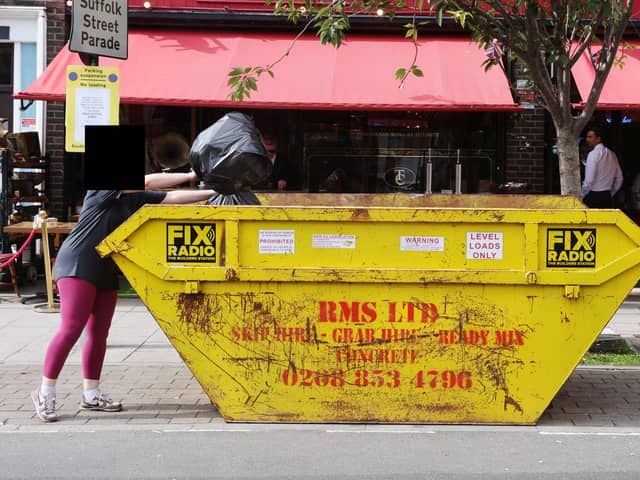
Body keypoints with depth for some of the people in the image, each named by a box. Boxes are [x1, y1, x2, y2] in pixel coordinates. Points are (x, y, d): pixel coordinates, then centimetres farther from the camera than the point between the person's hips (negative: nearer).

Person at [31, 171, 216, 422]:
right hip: (78, 265, -9)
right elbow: (148, 182, -15)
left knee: (99, 334, 7)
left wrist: (214, 193, 5)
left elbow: (172, 197, 11)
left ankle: (91, 394, 14)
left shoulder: (134, 198, 14)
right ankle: (45, 392, -9)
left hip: (105, 270, 9)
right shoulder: (103, 187, -8)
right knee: (71, 329, -14)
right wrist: (190, 176, -10)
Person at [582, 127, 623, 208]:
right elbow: (619, 178, 15)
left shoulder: (593, 154, -12)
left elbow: (589, 180, -18)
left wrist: (582, 196, -6)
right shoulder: (611, 154, 12)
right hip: (607, 197, 8)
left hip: (593, 196, -7)